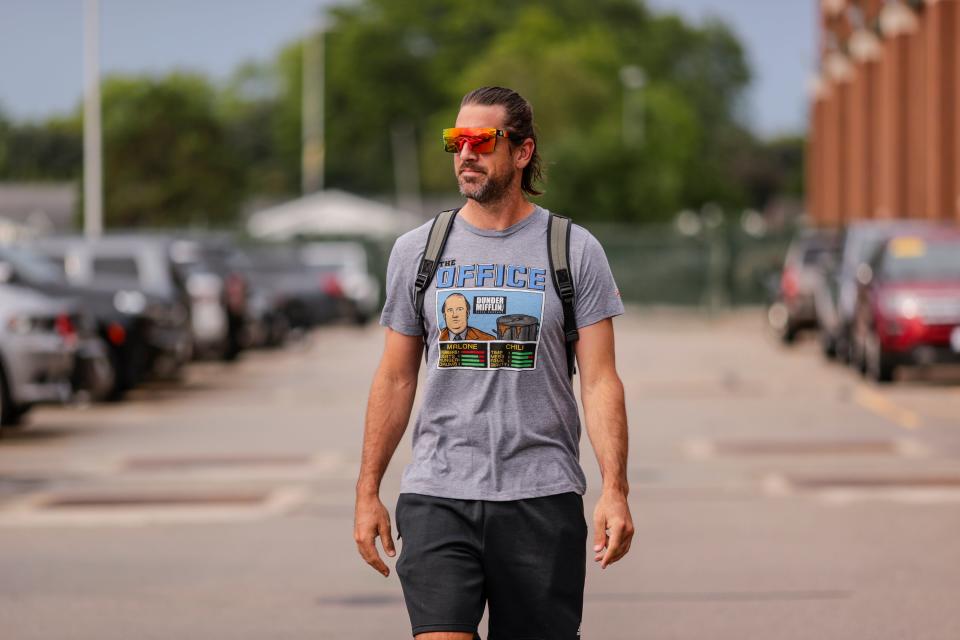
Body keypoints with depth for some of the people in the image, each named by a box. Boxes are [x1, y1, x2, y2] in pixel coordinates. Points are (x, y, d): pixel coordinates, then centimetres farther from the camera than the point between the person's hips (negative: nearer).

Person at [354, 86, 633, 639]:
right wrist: (368, 491, 9)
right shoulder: (417, 250, 9)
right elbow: (396, 379, 13)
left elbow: (600, 382, -1)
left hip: (543, 496, -1)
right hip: (437, 496, 1)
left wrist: (615, 490, -11)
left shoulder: (575, 250, 2)